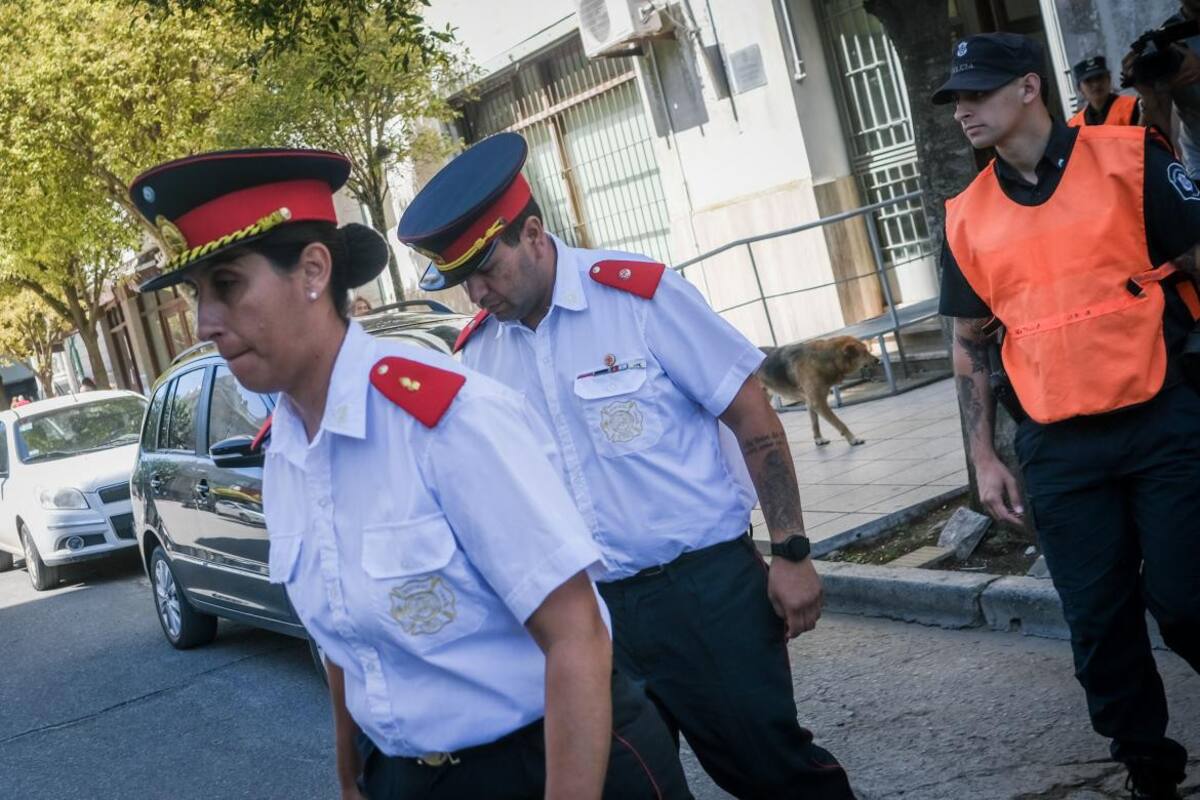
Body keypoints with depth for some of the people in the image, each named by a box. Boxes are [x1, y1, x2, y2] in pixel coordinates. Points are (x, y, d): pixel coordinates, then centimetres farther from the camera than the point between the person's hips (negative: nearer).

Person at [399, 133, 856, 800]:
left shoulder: (639, 295, -11)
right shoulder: (476, 355, 3)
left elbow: (753, 418, -8)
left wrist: (792, 553, -9)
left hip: (705, 587, -4)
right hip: (587, 609, 4)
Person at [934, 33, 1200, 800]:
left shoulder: (1128, 159, -3)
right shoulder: (968, 217, 7)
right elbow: (971, 344, 13)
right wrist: (985, 457, 9)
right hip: (1058, 450, 3)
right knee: (1099, 623, 6)